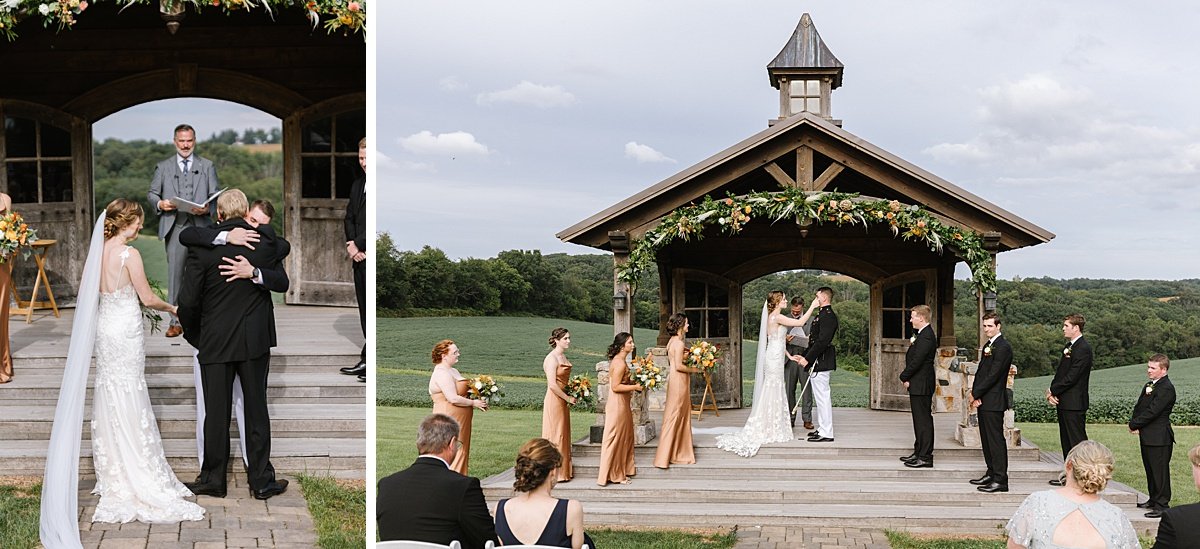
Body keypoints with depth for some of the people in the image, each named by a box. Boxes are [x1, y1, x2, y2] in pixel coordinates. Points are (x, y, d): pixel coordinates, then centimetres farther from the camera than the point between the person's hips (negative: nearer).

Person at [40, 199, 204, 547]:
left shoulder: (97, 251, 4)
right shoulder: (129, 254, -15)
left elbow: (87, 292, 11)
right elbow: (148, 298, -11)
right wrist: (171, 309, 7)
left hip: (102, 328, 7)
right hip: (126, 330, -7)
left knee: (109, 400, 13)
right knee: (130, 401, 0)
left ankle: (114, 475, 20)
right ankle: (137, 478, 6)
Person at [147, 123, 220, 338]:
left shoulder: (207, 166, 13)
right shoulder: (163, 167, 14)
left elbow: (215, 195, 8)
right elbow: (151, 193, 15)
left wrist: (207, 208, -13)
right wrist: (160, 203, -7)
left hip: (201, 226, 0)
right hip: (175, 228, 0)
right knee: (175, 274, -2)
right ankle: (176, 321, 3)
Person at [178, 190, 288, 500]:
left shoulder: (202, 246, -11)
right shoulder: (265, 240, -6)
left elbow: (187, 301, -11)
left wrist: (193, 335, 4)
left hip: (214, 342, -1)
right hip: (255, 340, 1)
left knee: (216, 413, 6)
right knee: (256, 410, 8)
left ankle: (212, 480, 16)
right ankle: (261, 481, 12)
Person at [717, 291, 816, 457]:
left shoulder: (773, 317, 13)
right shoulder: (777, 317, -16)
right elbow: (800, 323, -17)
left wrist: (789, 355, 20)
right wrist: (812, 307, -9)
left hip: (774, 357, 10)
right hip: (775, 358, -10)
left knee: (773, 394, 13)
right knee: (773, 394, -4)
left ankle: (772, 430, 18)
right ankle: (771, 431, 1)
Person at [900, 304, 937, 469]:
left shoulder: (926, 337, -19)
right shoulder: (923, 334, 15)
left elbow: (916, 361, -22)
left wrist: (904, 377, -10)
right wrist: (907, 378, 5)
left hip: (921, 385, -11)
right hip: (918, 385, 11)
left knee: (923, 420, -7)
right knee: (920, 420, 16)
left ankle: (925, 458, -4)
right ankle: (919, 453, 24)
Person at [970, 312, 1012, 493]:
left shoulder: (1003, 347, -13)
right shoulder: (988, 346, 17)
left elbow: (993, 375, -18)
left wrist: (976, 394, -12)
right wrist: (975, 393, 2)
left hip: (993, 402, -10)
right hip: (983, 400, 10)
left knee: (996, 439, -8)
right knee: (986, 439, 15)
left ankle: (1000, 480, -7)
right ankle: (991, 473, 24)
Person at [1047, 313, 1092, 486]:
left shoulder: (1083, 348, -14)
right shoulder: (1069, 347, 17)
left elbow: (1072, 376, -19)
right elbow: (1060, 372, 17)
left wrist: (1053, 391, -11)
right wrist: (1052, 392, 2)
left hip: (1074, 403, -10)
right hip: (1063, 402, 10)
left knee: (1078, 441, -7)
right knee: (1066, 441, 14)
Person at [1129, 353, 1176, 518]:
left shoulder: (1166, 389, -16)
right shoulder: (1149, 385, 15)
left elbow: (1152, 412, -21)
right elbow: (1138, 407, 16)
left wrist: (1134, 424, -12)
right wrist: (1135, 424, -2)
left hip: (1159, 438, -10)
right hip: (1147, 436, 10)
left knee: (1160, 471, -4)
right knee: (1150, 470, 17)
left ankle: (1162, 505, 0)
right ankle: (1154, 500, 28)